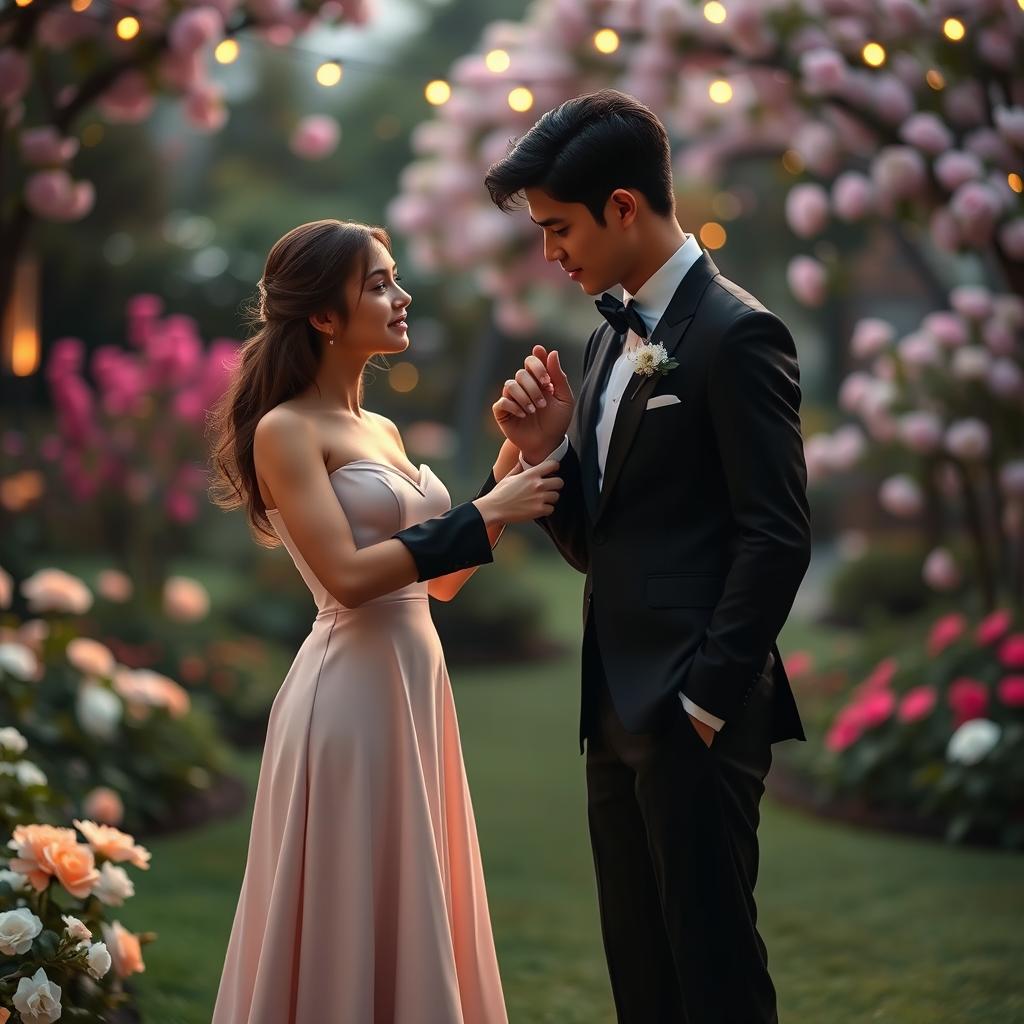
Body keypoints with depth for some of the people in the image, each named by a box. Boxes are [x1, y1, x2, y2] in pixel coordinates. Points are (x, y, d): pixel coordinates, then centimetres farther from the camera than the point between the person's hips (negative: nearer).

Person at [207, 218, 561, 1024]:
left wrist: (509, 473, 4)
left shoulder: (382, 429, 14)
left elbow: (442, 580, 14)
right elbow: (348, 576, -20)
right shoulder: (286, 429, -10)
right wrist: (485, 514, -16)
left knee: (412, 916, 14)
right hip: (353, 691, -8)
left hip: (417, 681, 8)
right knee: (354, 919, 1)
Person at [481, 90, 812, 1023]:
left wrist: (706, 701, -16)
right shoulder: (611, 339, 15)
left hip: (693, 714, -8)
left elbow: (777, 538, -16)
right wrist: (546, 449, -2)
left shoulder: (736, 333, -11)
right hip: (618, 711, 8)